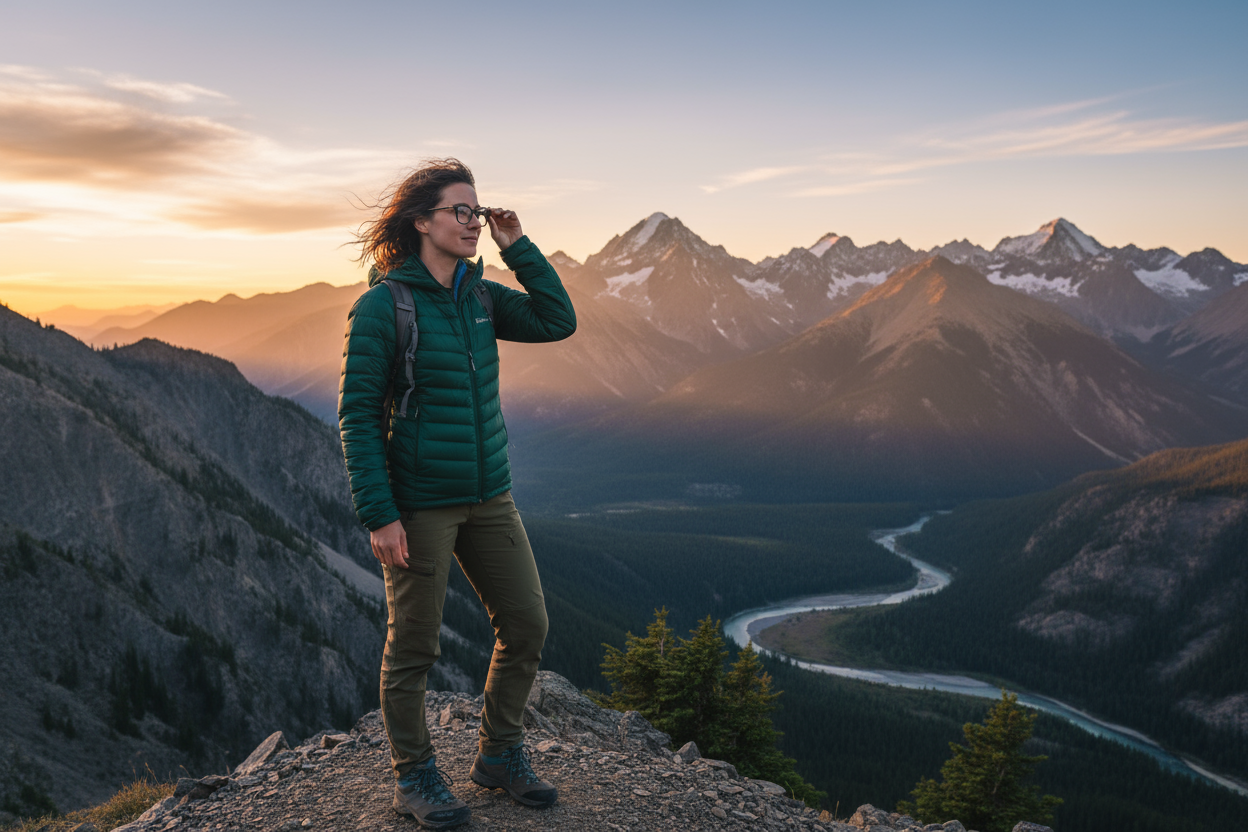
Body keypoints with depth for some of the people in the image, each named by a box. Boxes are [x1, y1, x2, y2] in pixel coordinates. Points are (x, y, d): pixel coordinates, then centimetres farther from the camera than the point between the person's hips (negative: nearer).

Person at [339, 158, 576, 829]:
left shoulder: (478, 296, 8)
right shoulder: (382, 306, -11)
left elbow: (558, 321, 7)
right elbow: (357, 416, -12)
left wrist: (517, 248, 0)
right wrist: (378, 514, -17)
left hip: (487, 496, 7)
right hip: (417, 504, -6)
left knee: (527, 625, 9)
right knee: (413, 646, 6)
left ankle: (499, 754, 28)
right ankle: (414, 778, 26)